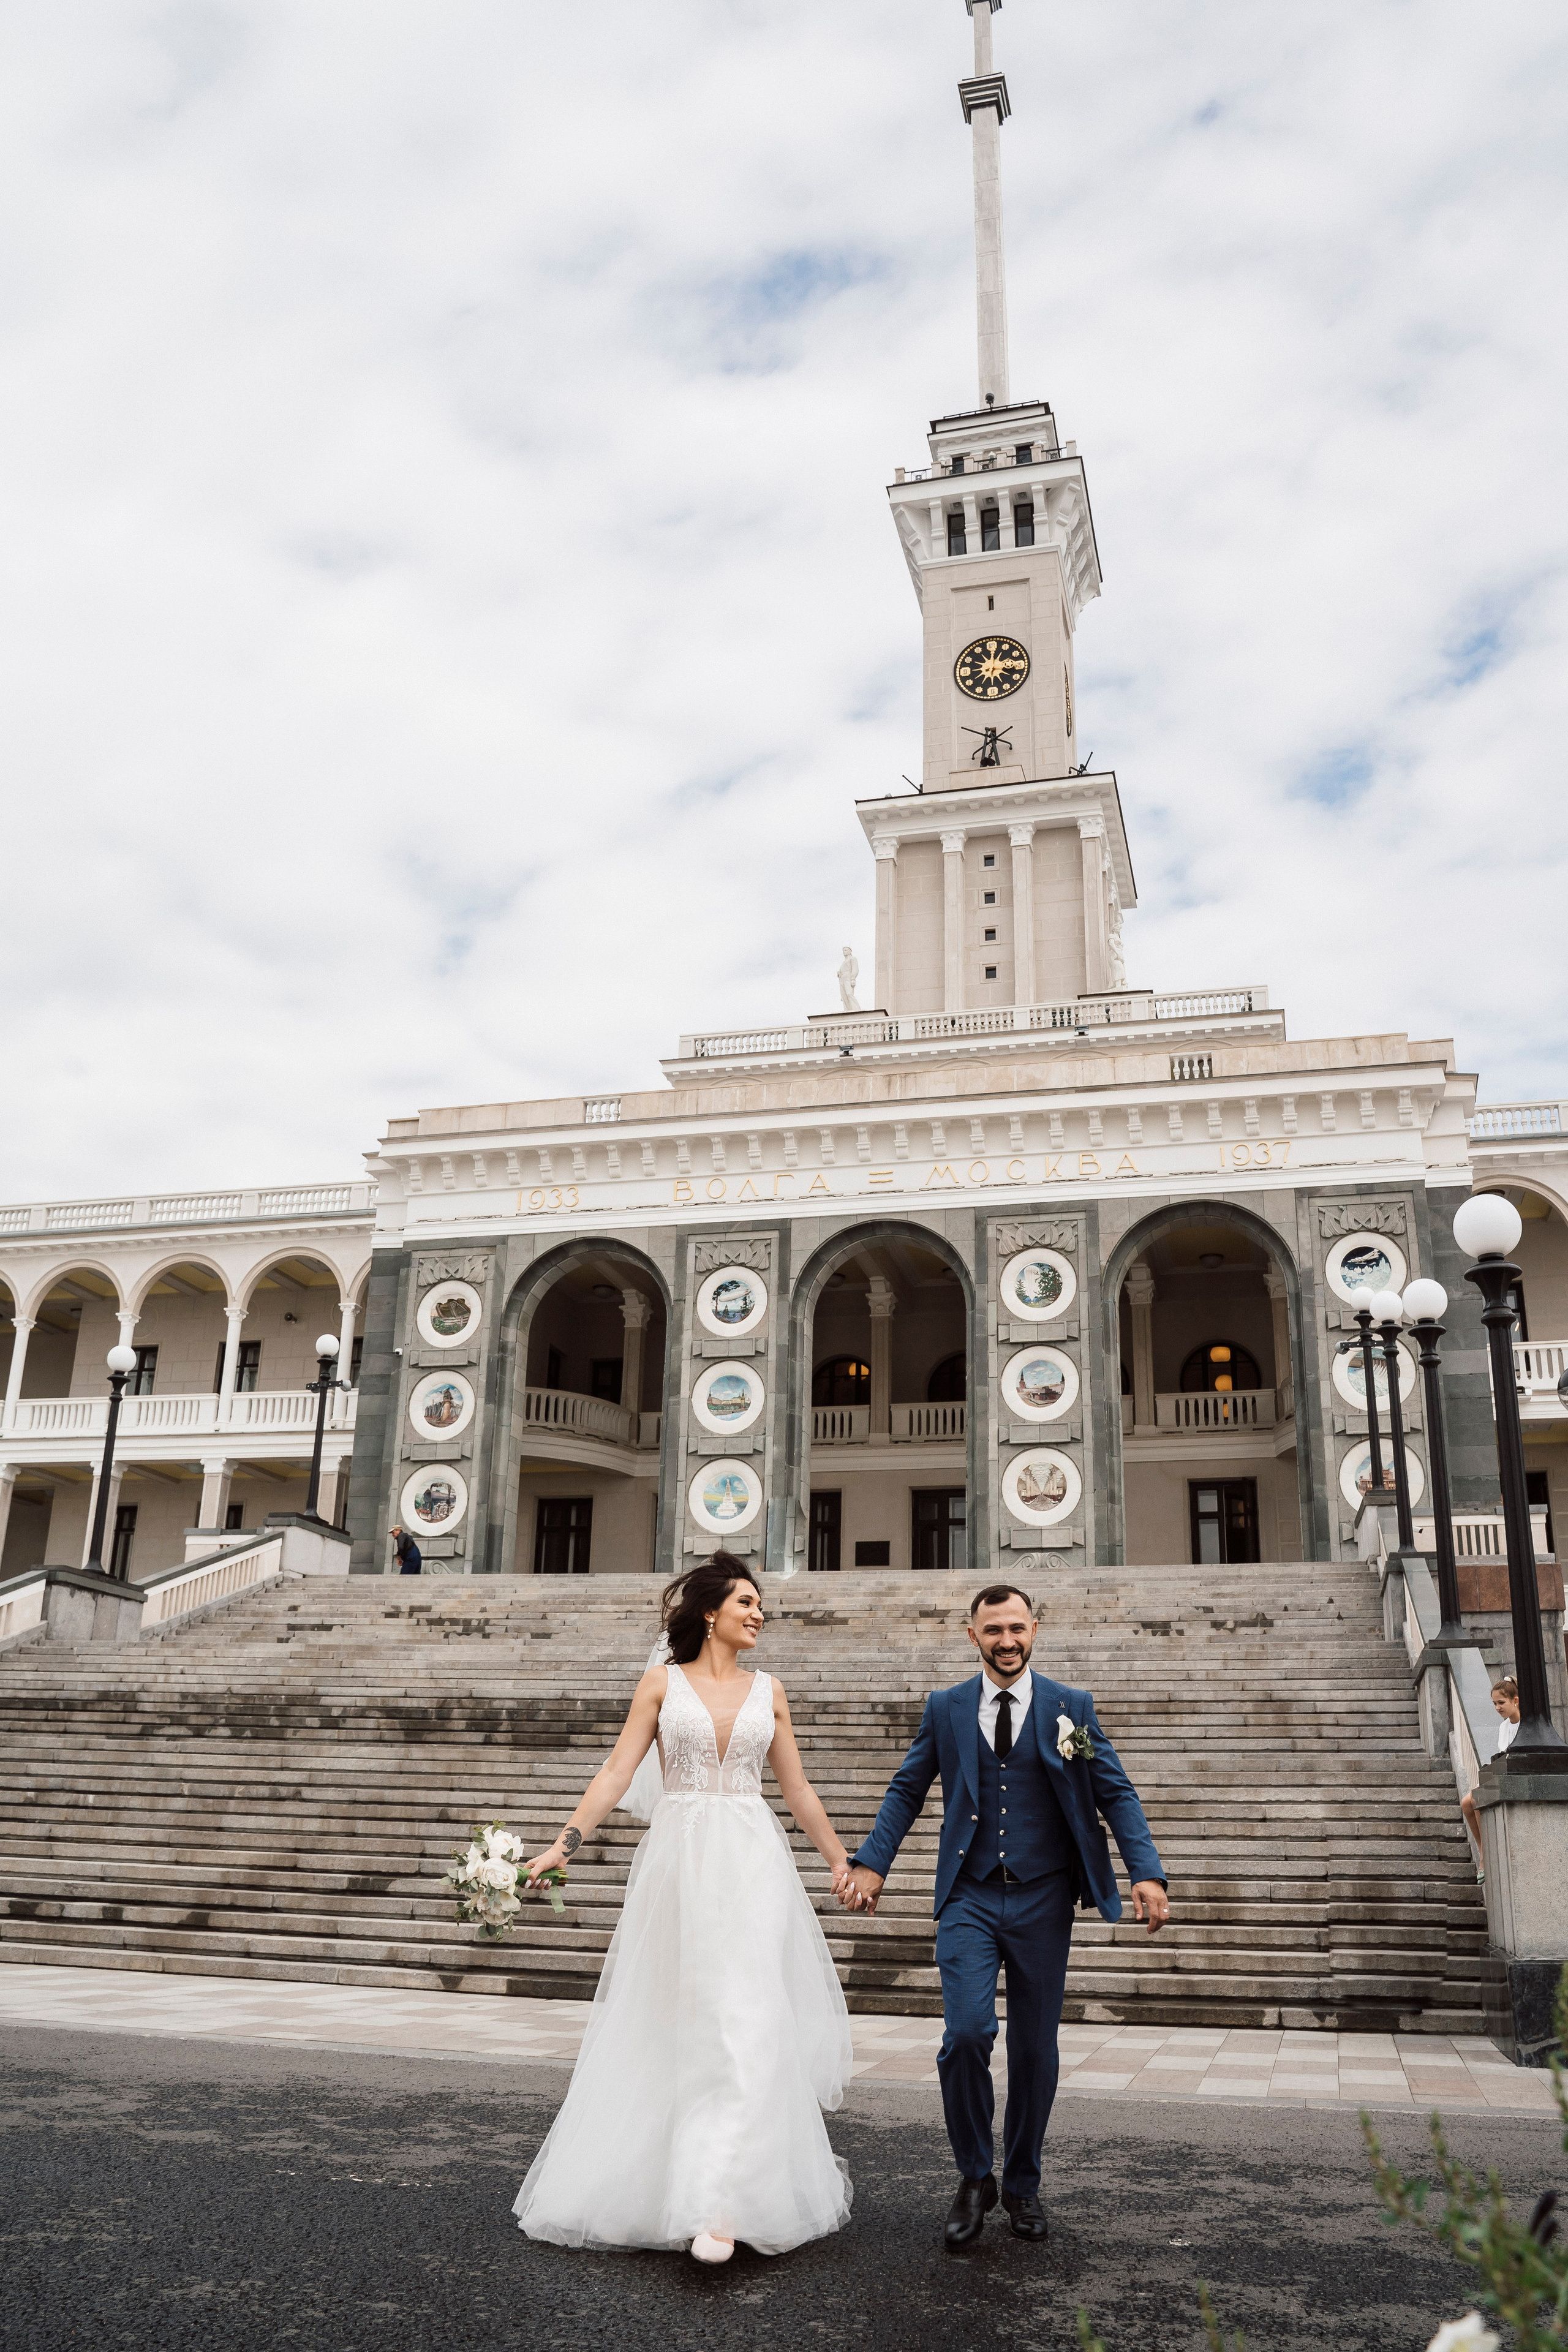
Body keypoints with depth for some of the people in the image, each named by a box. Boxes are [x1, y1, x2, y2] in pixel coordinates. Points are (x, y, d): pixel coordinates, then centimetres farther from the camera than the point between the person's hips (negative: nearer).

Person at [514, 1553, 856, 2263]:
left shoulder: (768, 1691, 10)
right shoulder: (663, 1682, 4)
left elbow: (797, 1789, 17)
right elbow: (618, 1770, -2)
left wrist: (839, 1860, 19)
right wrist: (565, 1842, -12)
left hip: (751, 1864, 1)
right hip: (678, 1860, -1)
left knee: (746, 2021, -10)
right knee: (669, 2025, 7)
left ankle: (722, 2203, -10)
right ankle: (644, 2180, 25)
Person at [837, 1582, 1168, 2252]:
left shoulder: (1072, 1708, 2)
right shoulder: (945, 1708, 5)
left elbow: (1116, 1794, 1)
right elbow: (907, 1790, 9)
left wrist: (1147, 1872, -13)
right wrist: (871, 1862, -4)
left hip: (1043, 1901, 1)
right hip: (970, 1899, 0)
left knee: (1035, 2049, 8)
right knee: (967, 2032, -16)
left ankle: (1022, 2184, 30)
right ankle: (974, 2178, 7)